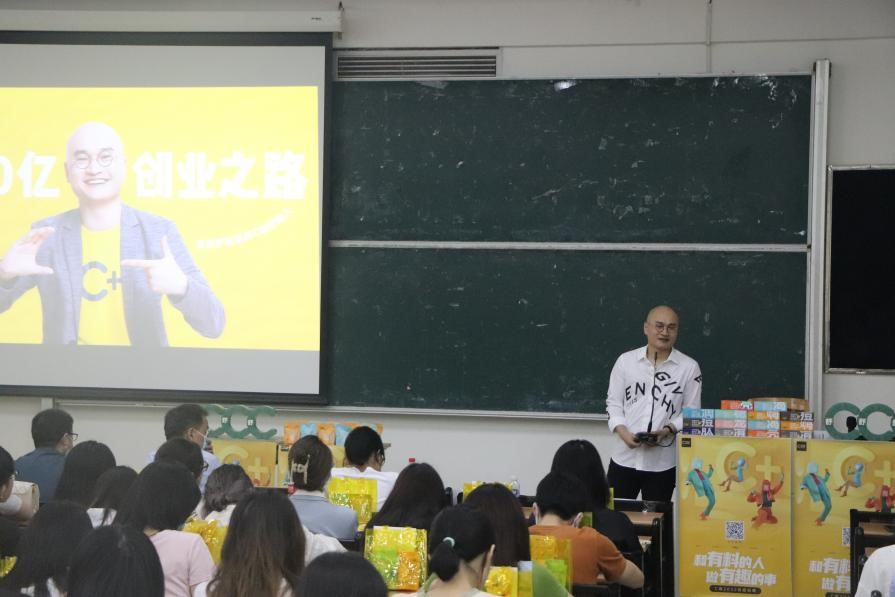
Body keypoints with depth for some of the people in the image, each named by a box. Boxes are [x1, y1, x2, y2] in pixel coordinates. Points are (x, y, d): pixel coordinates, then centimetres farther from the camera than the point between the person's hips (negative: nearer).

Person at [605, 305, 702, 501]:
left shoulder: (689, 367, 0)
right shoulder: (625, 361, 4)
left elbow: (691, 412, -1)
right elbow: (614, 402, 6)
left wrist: (667, 431, -17)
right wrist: (623, 432, -11)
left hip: (662, 463, -1)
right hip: (624, 457, 1)